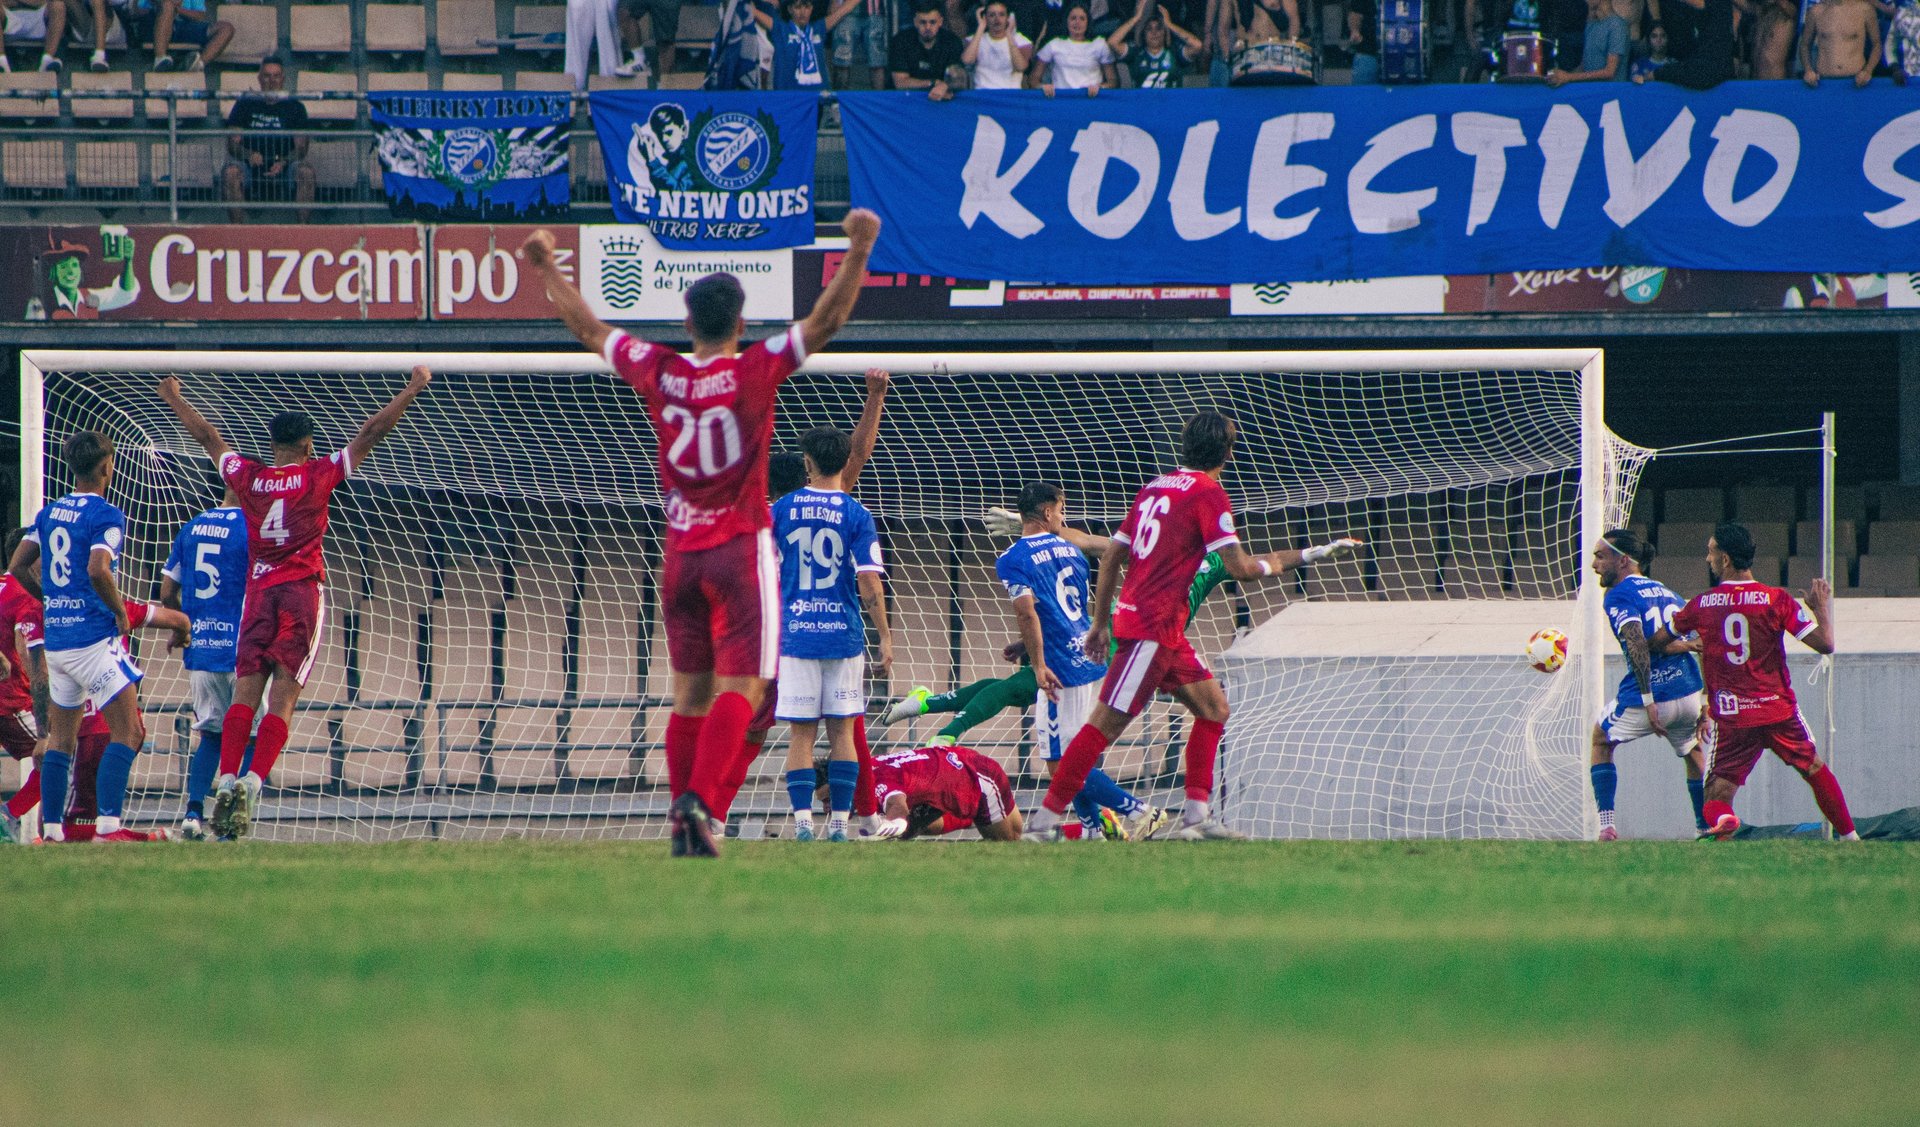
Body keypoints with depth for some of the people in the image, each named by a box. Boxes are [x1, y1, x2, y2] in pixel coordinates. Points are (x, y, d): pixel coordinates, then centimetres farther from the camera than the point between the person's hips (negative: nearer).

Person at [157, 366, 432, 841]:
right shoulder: (318, 475, -2)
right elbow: (372, 432, 1)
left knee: (245, 693, 0)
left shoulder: (248, 477, 5)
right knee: (283, 698, -6)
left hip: (258, 591, 3)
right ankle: (253, 783, -21)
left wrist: (173, 397, 35)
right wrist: (413, 389, 9)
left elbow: (206, 437, 20)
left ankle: (227, 782, -13)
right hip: (303, 590, -3)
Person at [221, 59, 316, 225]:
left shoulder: (294, 107, 10)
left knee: (306, 172, -30)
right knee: (230, 172, -32)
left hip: (284, 169, 0)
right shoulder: (245, 105, 9)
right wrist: (249, 155, -19)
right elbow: (232, 145, 3)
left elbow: (301, 147, 2)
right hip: (251, 167, 0)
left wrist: (283, 162, -18)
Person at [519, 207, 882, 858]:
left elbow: (589, 328, 13)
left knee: (691, 691, 11)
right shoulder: (755, 372, -9)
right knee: (740, 688, -8)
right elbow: (827, 320, -11)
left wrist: (548, 269, 25)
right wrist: (858, 250, -10)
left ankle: (683, 817, 7)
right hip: (741, 551, -4)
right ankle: (699, 802, -25)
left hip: (681, 553, 4)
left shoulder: (659, 374, 0)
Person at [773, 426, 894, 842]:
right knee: (841, 732, 6)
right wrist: (885, 638, 0)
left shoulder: (781, 510, 2)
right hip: (843, 636, 0)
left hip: (794, 635, 0)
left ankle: (803, 822, -7)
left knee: (800, 734, 2)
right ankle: (840, 823, 2)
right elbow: (869, 584, -7)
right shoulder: (856, 515, -3)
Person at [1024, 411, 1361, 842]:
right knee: (1107, 722, -10)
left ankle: (1196, 816, 9)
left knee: (1214, 707, 13)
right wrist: (1306, 556, -4)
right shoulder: (1208, 494, -10)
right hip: (1153, 626, -9)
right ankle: (1045, 819, -11)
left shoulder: (1155, 487, 15)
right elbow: (1239, 566, -16)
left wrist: (1101, 622, 22)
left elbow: (1112, 555, 17)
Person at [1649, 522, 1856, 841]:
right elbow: (1825, 644, -7)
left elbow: (1656, 643, 17)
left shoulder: (1701, 605, 1)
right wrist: (1822, 607, 11)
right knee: (1816, 771, 22)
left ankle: (1721, 821, -33)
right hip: (1779, 712, 0)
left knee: (1718, 795, 1)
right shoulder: (1776, 599, -5)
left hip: (1729, 718, 0)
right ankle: (1849, 837, 25)